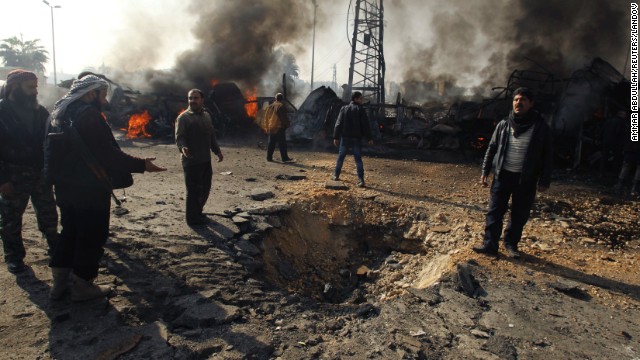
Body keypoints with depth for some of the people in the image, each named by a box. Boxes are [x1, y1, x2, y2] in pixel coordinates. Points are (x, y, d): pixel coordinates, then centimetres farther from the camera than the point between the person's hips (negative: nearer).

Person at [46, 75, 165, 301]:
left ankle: (60, 282, 29)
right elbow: (107, 153, -25)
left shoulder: (62, 113, 12)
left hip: (65, 186, 10)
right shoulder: (89, 114, -18)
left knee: (70, 231, 21)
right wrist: (141, 165, -22)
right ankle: (82, 285, 13)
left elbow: (52, 148, 20)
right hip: (90, 189, -9)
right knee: (92, 236, 4)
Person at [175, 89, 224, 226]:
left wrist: (217, 151, 16)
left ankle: (198, 212, 33)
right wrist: (183, 147, -35)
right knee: (193, 190, -1)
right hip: (191, 161, -7)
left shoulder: (206, 115, 14)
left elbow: (212, 136, 21)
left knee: (205, 188, 15)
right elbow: (179, 137, -16)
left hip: (206, 159, 8)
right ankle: (193, 218, 13)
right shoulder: (183, 117, -9)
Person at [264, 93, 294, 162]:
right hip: (279, 127, -7)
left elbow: (266, 117, 15)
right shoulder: (281, 106, -9)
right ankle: (284, 158, -6)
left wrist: (268, 127, 18)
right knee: (282, 143, -6)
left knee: (271, 143, 12)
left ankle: (269, 157, 13)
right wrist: (286, 125, -3)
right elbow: (284, 117, -13)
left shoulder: (270, 106, 13)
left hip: (271, 127, 7)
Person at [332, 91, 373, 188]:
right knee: (358, 159, -1)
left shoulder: (344, 109, 6)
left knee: (341, 157, 15)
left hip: (345, 137, 3)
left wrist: (336, 137, 4)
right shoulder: (360, 109, -4)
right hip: (356, 138, -2)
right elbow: (365, 125, -7)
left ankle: (336, 176, 22)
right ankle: (361, 180, -7)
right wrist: (369, 138, -3)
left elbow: (338, 124, 2)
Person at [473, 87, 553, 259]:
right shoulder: (503, 124, 4)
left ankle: (511, 244, 24)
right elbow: (492, 148, 10)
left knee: (520, 215, 8)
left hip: (526, 180, -1)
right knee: (495, 211, -1)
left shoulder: (540, 127, -2)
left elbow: (547, 156, 1)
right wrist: (485, 171, 5)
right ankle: (490, 245, 6)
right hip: (502, 175, 1)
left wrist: (544, 180, -3)